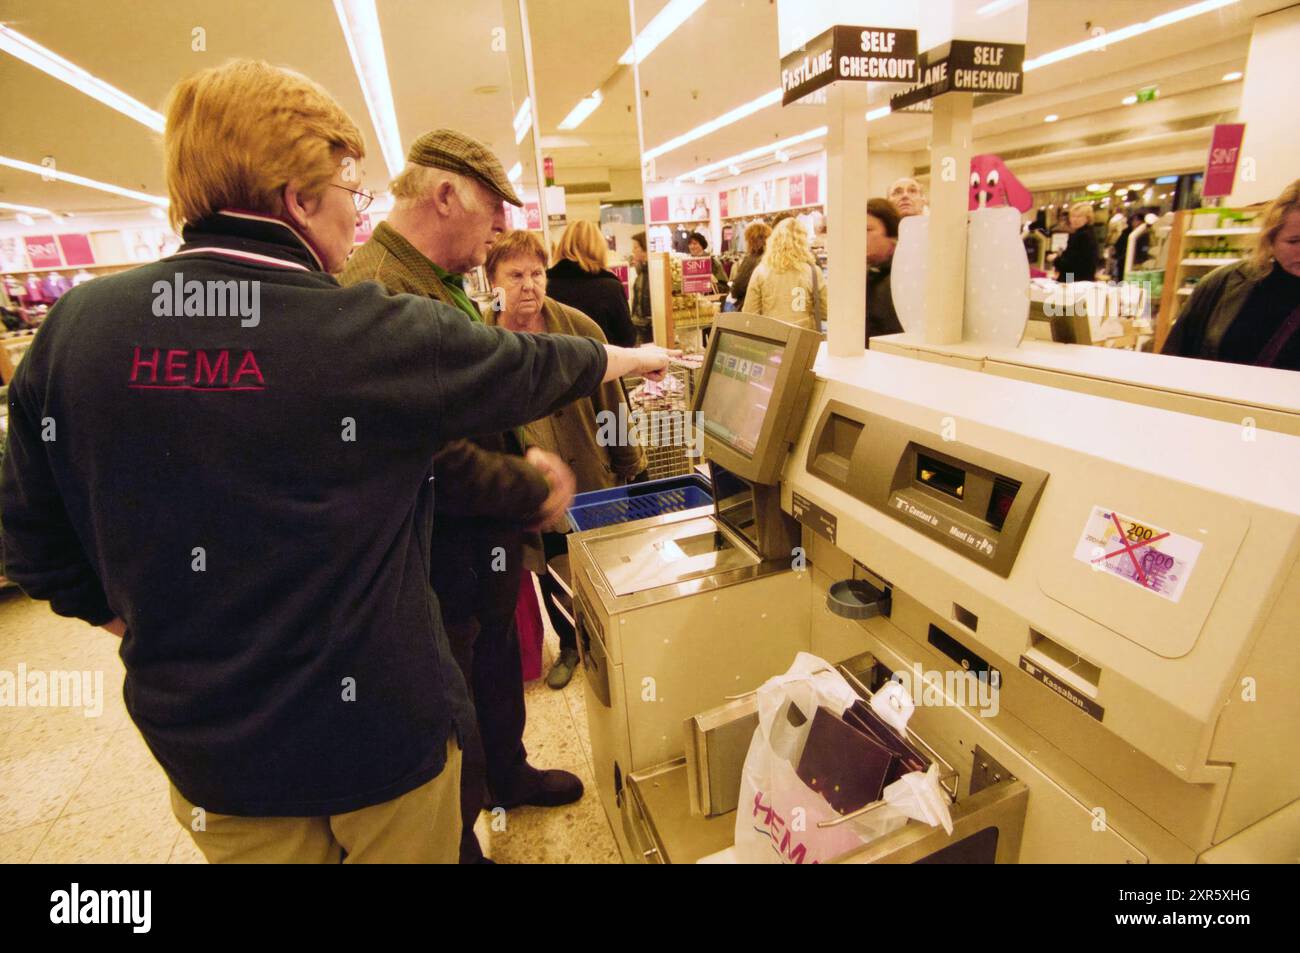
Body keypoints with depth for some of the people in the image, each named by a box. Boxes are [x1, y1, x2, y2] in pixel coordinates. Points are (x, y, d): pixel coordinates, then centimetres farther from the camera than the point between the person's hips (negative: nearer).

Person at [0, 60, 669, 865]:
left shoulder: (75, 326, -8)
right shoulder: (373, 336, -20)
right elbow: (525, 368, -5)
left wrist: (169, 631, 15)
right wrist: (629, 356, 14)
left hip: (203, 740, 4)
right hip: (378, 725, -3)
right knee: (410, 848, 24)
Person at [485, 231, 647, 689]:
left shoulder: (580, 327, -10)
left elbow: (611, 403, -5)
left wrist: (629, 470, -1)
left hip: (593, 479, -1)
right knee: (551, 576, 20)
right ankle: (570, 644, 46)